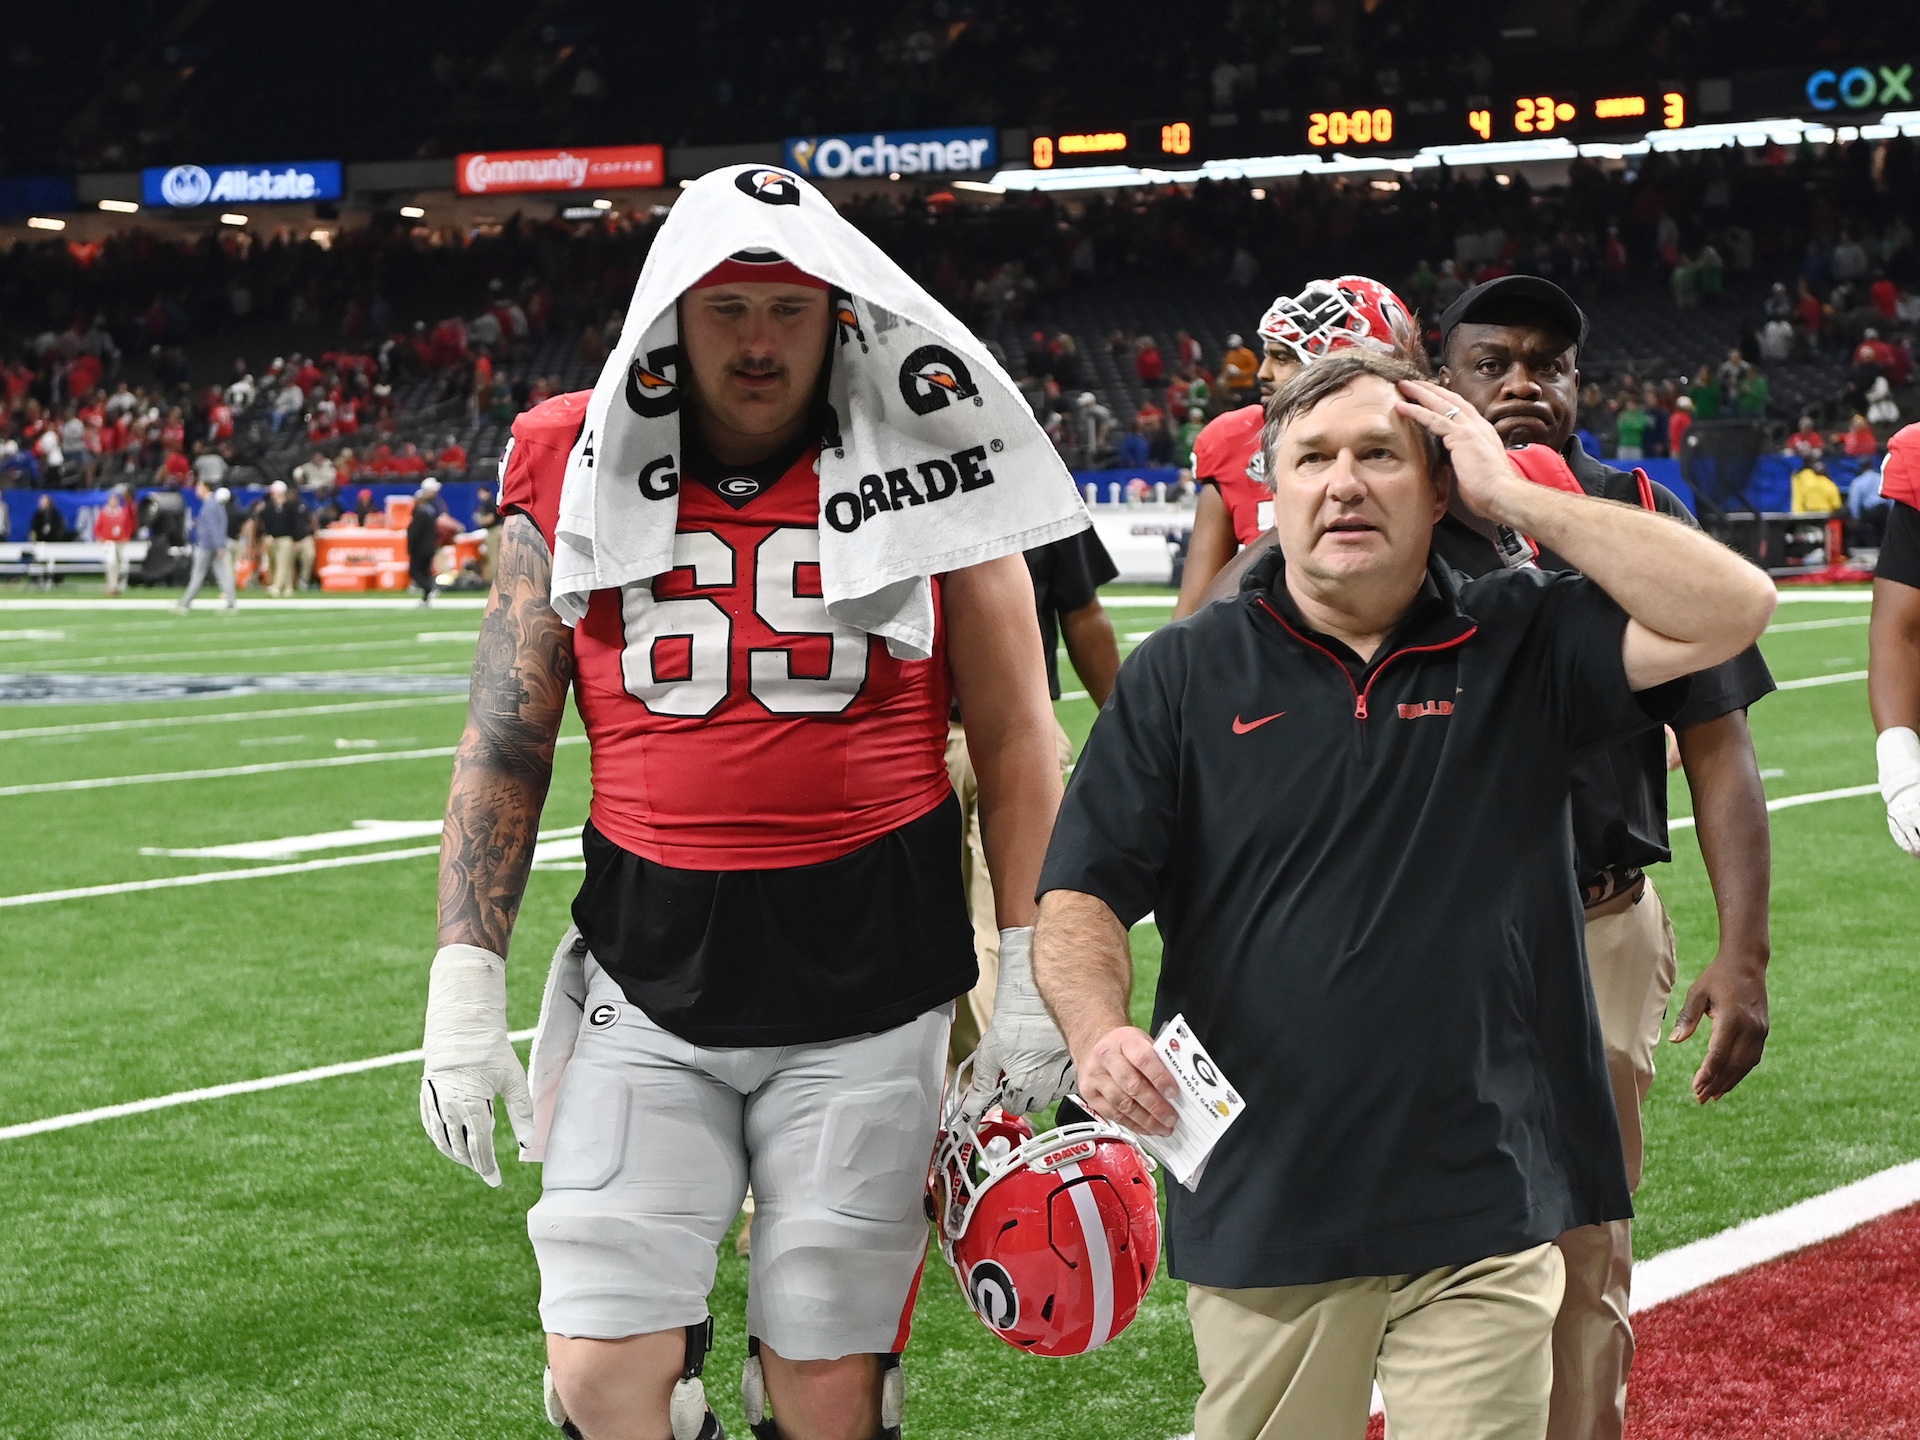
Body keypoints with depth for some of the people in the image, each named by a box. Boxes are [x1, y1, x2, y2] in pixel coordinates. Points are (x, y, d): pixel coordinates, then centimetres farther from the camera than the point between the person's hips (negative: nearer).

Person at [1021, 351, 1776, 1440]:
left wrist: (1513, 496, -5)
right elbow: (1084, 893, 2)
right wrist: (1100, 1031, -19)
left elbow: (1732, 609, -8)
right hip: (1260, 1214, 1)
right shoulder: (1182, 677, 6)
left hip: (1484, 1214, -1)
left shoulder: (1520, 647, 6)